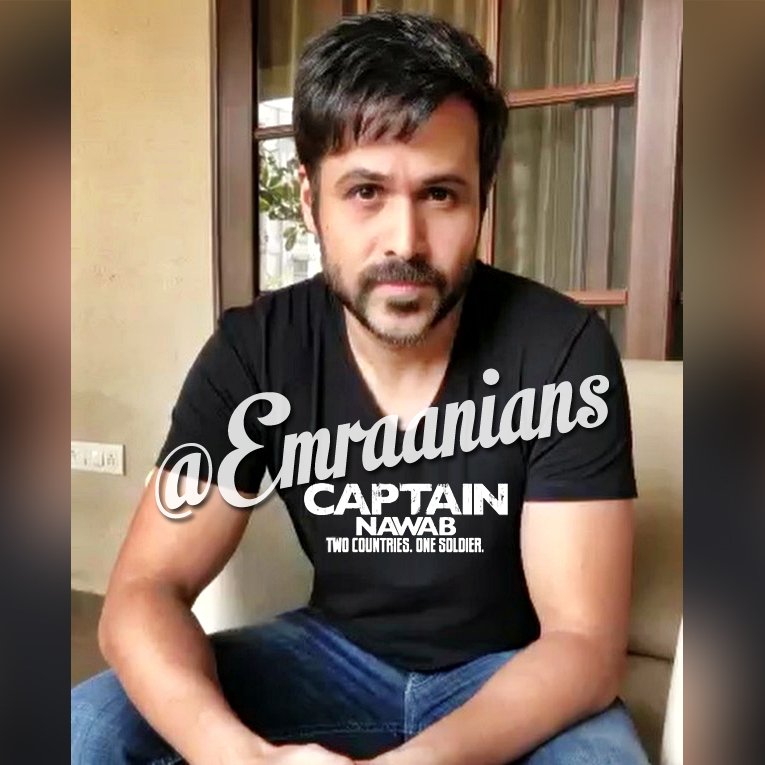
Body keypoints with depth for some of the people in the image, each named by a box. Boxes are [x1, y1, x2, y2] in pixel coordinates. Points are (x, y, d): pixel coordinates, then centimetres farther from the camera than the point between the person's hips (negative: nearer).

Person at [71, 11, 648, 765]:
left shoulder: (563, 351, -22)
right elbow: (143, 592, -16)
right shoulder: (252, 353, -15)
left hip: (509, 671, -1)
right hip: (336, 652, 2)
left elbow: (584, 643, -21)